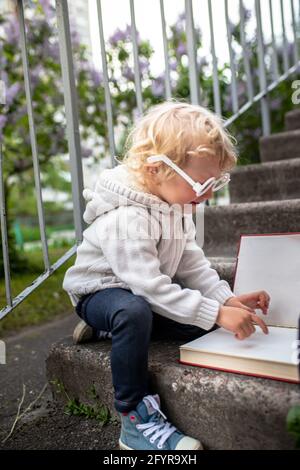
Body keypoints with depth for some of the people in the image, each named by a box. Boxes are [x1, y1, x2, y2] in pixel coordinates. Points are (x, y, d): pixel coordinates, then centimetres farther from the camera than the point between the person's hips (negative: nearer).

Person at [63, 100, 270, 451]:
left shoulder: (177, 201, -3)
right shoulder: (125, 217, -31)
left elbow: (190, 261, 0)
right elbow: (149, 285, -36)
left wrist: (226, 298, -14)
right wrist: (215, 313, -37)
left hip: (143, 293, 8)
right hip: (100, 291, -8)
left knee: (206, 319, -7)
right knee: (135, 312, -40)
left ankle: (110, 328, 7)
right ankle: (136, 417, -24)